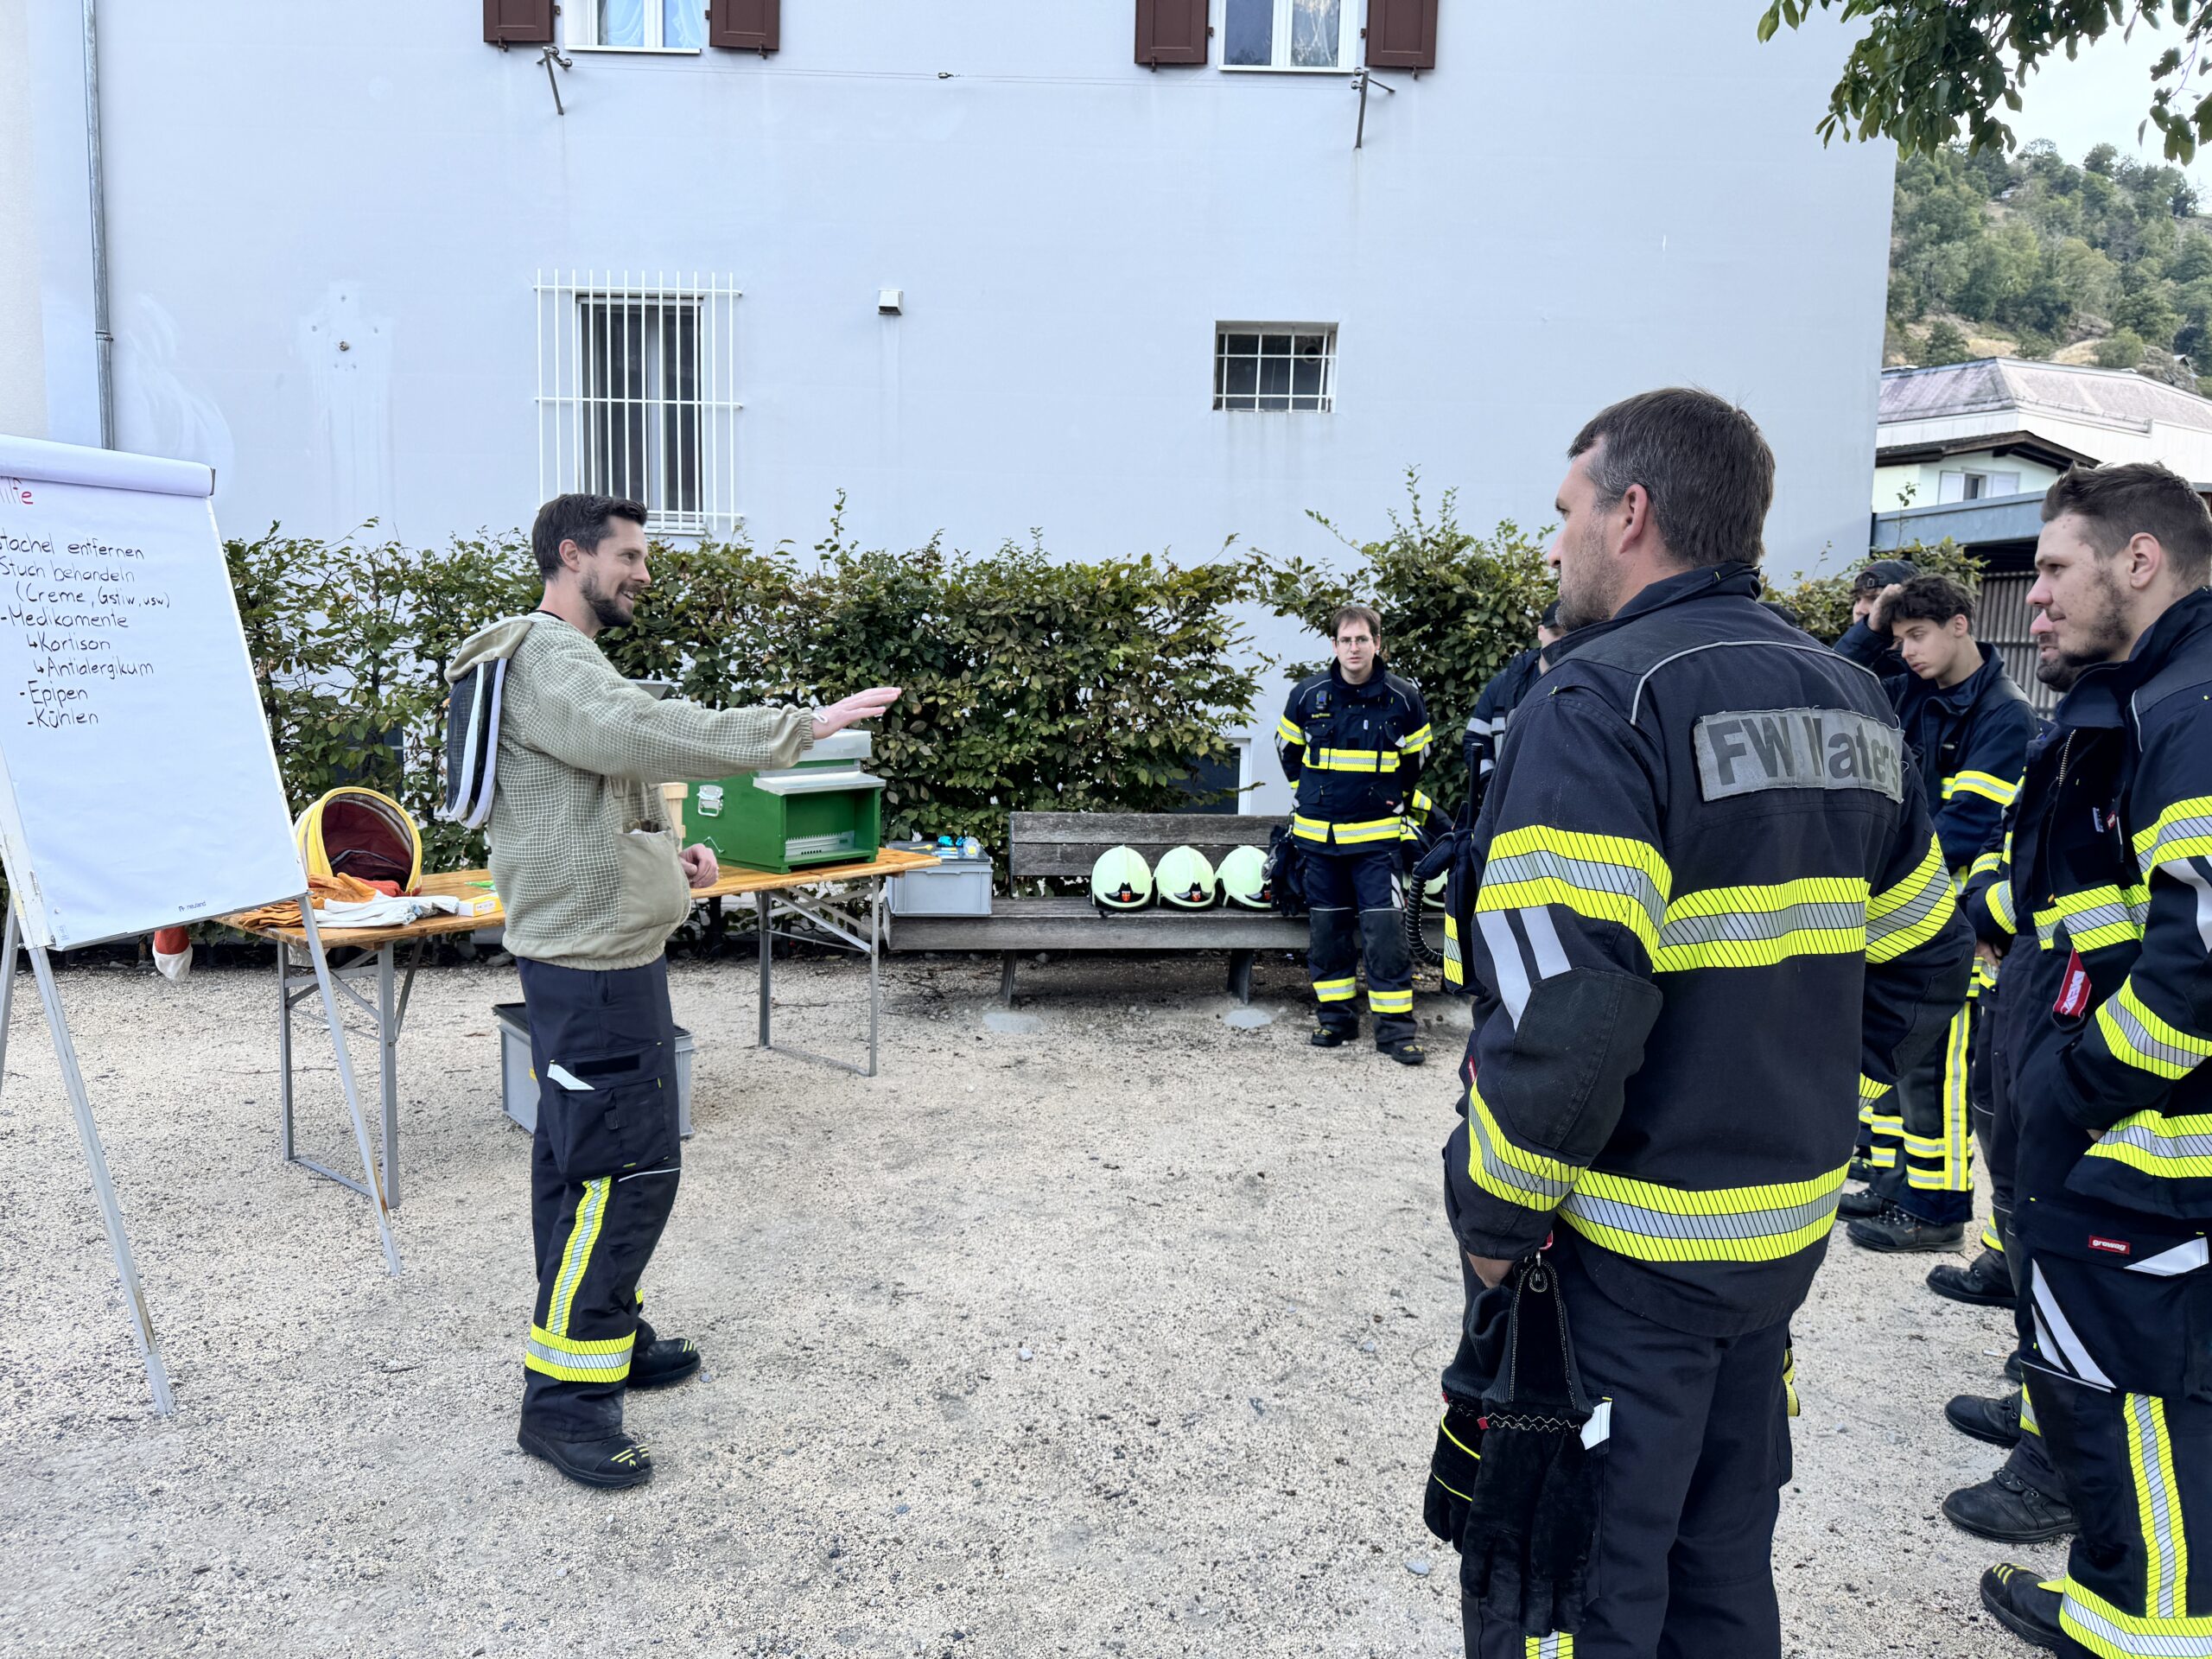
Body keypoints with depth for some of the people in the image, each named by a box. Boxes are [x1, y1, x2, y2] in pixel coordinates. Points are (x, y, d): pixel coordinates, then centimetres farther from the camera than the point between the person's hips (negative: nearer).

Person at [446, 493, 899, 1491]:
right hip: (593, 964, -11)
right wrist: (802, 727, -34)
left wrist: (662, 855, 9)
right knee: (627, 1167, -8)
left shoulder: (564, 659, 19)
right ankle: (563, 1399, 2)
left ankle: (606, 1334, 32)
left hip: (593, 956, 11)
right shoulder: (546, 660, -16)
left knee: (584, 1158, 18)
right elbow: (650, 733, -34)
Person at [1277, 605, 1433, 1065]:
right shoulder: (1307, 695, -1)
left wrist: (1395, 801, 12)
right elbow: (1288, 750, 16)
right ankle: (1336, 1017, 20)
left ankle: (1395, 1027, 1)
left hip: (1377, 835, -2)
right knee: (1327, 928, 8)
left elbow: (1414, 758, 12)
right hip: (1319, 833, 2)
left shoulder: (1403, 697, -3)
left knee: (1385, 929, -6)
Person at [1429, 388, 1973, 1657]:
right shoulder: (1850, 704, 8)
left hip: (1621, 1253, -8)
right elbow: (1924, 963, 14)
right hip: (1786, 1235, 8)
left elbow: (1561, 1013, -26)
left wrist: (1495, 1220, -14)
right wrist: (1810, 1105, 16)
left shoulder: (1603, 703, -19)